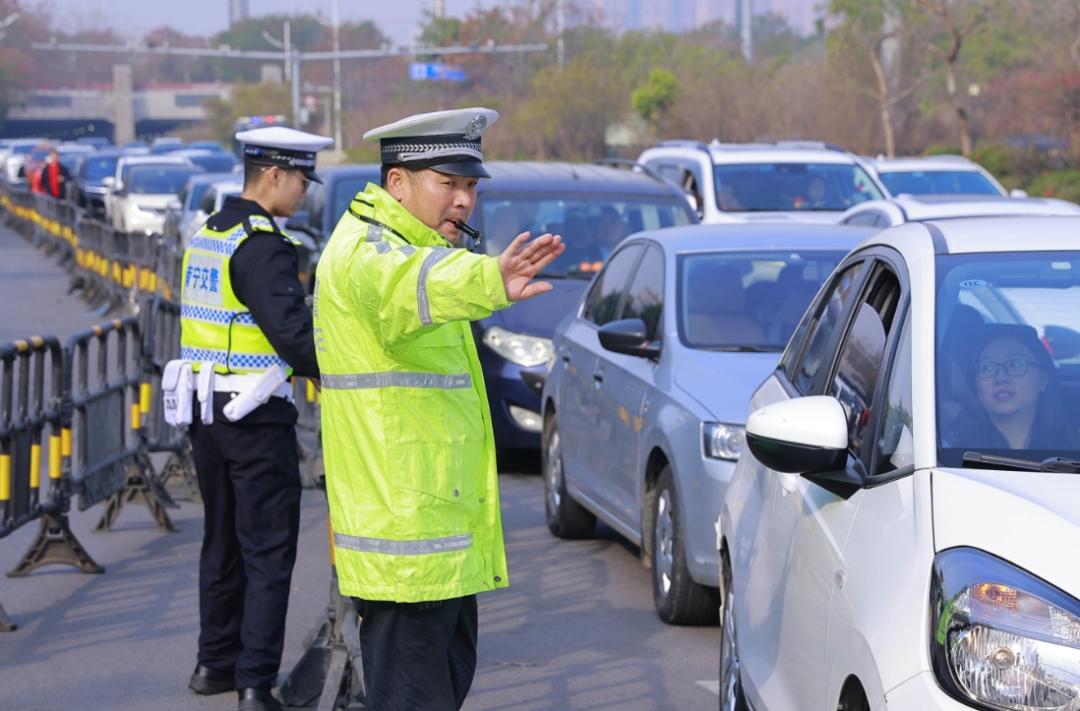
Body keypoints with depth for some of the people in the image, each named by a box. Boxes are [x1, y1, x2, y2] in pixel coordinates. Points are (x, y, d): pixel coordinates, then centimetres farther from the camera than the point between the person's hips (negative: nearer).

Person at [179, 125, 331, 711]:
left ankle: (215, 663, 28)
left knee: (222, 542, 20)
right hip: (256, 419, -9)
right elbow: (294, 333, -24)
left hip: (205, 414, 9)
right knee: (268, 553, -2)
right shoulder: (263, 246, -17)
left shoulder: (205, 237, 10)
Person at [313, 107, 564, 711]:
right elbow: (409, 283, -43)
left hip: (442, 533, 11)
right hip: (404, 541, -11)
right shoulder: (367, 250, -18)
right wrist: (489, 281, -62)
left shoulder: (402, 245, 17)